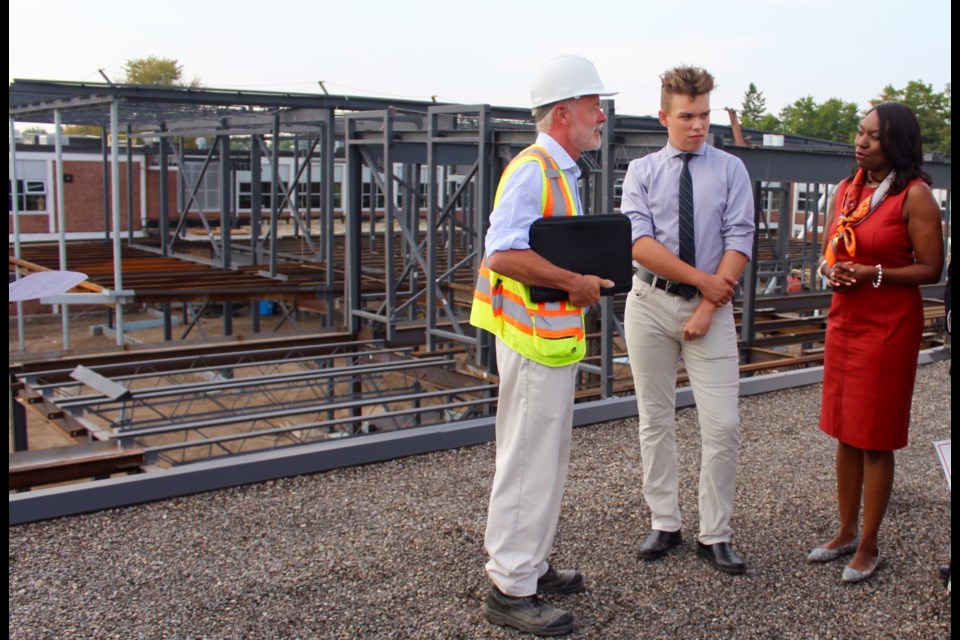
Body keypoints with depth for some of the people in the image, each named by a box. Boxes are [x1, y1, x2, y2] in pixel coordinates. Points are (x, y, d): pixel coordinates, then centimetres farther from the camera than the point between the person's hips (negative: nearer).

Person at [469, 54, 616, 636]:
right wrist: (575, 282, -23)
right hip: (535, 339, -11)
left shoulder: (561, 172, 16)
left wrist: (587, 278, 8)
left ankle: (532, 565, 32)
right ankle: (511, 591, 9)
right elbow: (504, 253, -27)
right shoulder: (533, 171, -17)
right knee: (528, 462, -3)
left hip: (557, 338, 11)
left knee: (550, 458, 18)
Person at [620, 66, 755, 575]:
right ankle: (664, 526, 21)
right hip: (651, 303, 1)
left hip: (711, 305, 0)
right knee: (655, 420, 8)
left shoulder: (730, 170, 3)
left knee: (723, 426, -4)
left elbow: (739, 242, -4)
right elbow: (638, 243, -9)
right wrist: (702, 279, -14)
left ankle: (714, 536, 10)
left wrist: (708, 307, -13)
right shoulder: (642, 171, 3)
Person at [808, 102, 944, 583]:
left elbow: (931, 269, -13)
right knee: (845, 434, 12)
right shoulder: (848, 189, 10)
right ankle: (846, 531, 25)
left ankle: (869, 547, 14)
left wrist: (873, 273, -21)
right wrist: (830, 272, -4)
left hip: (889, 326, -6)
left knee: (875, 439, 1)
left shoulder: (915, 194, -10)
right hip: (843, 321, 6)